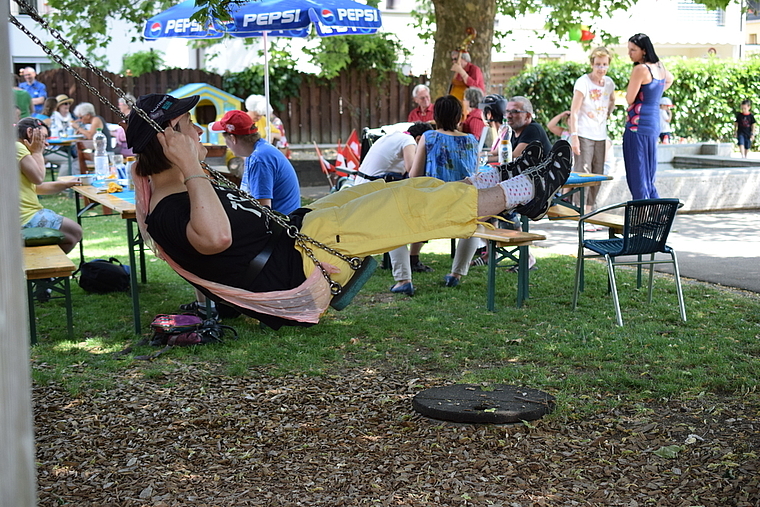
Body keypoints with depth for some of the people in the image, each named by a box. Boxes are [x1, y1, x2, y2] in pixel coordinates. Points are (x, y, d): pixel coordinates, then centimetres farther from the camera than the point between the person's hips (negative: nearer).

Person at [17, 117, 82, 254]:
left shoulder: (19, 149, 21)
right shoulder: (17, 147, -12)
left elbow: (37, 187, 22)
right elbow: (38, 178, -17)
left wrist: (66, 184, 17)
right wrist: (37, 152, -3)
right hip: (25, 218, -11)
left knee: (74, 229, 21)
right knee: (75, 232, 0)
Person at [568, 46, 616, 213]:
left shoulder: (609, 83, 8)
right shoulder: (583, 82, -10)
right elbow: (574, 111, -14)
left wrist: (607, 114, 13)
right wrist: (574, 136, -21)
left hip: (600, 135, 7)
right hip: (584, 135, -7)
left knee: (598, 174, 9)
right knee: (583, 173, -12)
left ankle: (589, 208, 18)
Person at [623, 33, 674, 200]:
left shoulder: (640, 69, -15)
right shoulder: (660, 67, 11)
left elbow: (630, 99, -12)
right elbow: (669, 79, 33)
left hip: (638, 125, -9)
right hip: (654, 125, 9)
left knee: (637, 175, -5)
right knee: (649, 176, 15)